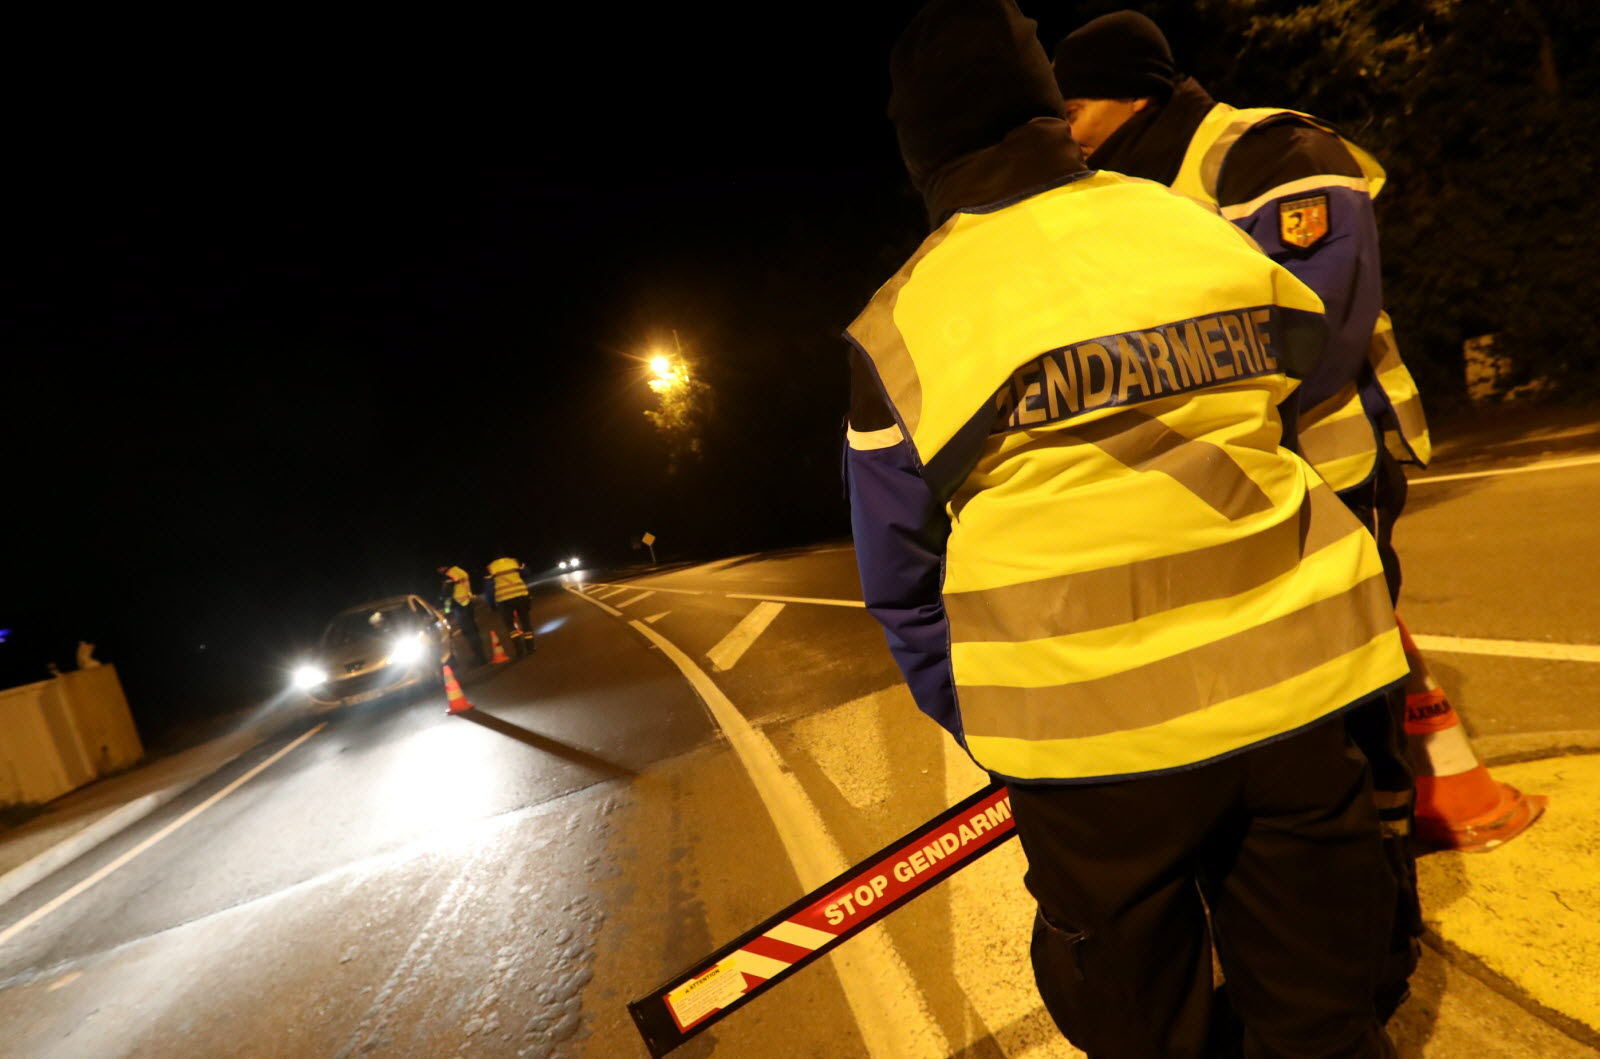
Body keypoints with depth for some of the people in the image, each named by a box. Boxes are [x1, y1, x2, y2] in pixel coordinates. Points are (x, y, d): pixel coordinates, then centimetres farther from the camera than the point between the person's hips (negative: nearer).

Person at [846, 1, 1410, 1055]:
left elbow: (906, 581, -2)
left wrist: (982, 727, 11)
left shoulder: (897, 324, -6)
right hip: (1296, 683, 4)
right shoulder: (1201, 229, 2)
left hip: (1094, 727, -2)